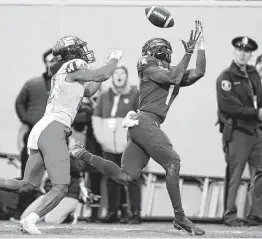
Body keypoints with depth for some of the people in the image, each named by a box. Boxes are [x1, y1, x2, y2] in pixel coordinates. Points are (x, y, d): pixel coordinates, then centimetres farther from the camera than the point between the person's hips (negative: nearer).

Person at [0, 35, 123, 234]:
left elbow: (90, 90, 35)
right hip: (53, 130, -9)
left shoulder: (61, 74, 23)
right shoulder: (73, 68, -3)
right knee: (61, 187, -12)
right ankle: (30, 221, -25)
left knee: (26, 185, 12)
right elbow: (103, 75, -2)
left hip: (40, 129, 9)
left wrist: (107, 64, 37)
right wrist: (114, 59, 16)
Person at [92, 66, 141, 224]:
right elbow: (96, 117, 17)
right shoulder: (104, 96, 16)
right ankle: (113, 211, 11)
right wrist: (101, 136, 5)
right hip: (109, 146, 4)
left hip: (129, 145, -4)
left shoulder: (135, 94, 2)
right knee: (112, 179, 6)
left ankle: (135, 212, -8)